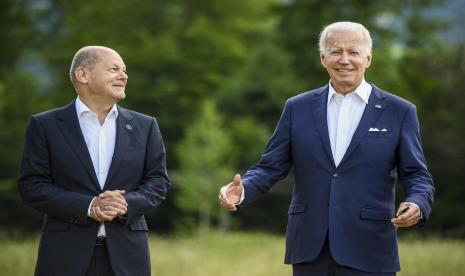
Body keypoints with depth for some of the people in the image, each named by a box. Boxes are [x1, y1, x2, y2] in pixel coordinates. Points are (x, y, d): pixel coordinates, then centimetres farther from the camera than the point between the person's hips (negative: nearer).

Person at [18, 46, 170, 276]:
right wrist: (88, 207, -14)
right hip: (66, 256, -2)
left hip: (127, 256, 2)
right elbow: (32, 185, -2)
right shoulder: (45, 126, 3)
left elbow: (158, 181, 10)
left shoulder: (144, 126, 12)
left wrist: (127, 204, -11)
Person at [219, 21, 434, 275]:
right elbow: (271, 167, 8)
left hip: (368, 253, -2)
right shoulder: (298, 108, 10)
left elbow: (416, 175, 2)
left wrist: (416, 204, -20)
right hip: (309, 250, 2)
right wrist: (242, 190, -12)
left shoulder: (399, 112, 4)